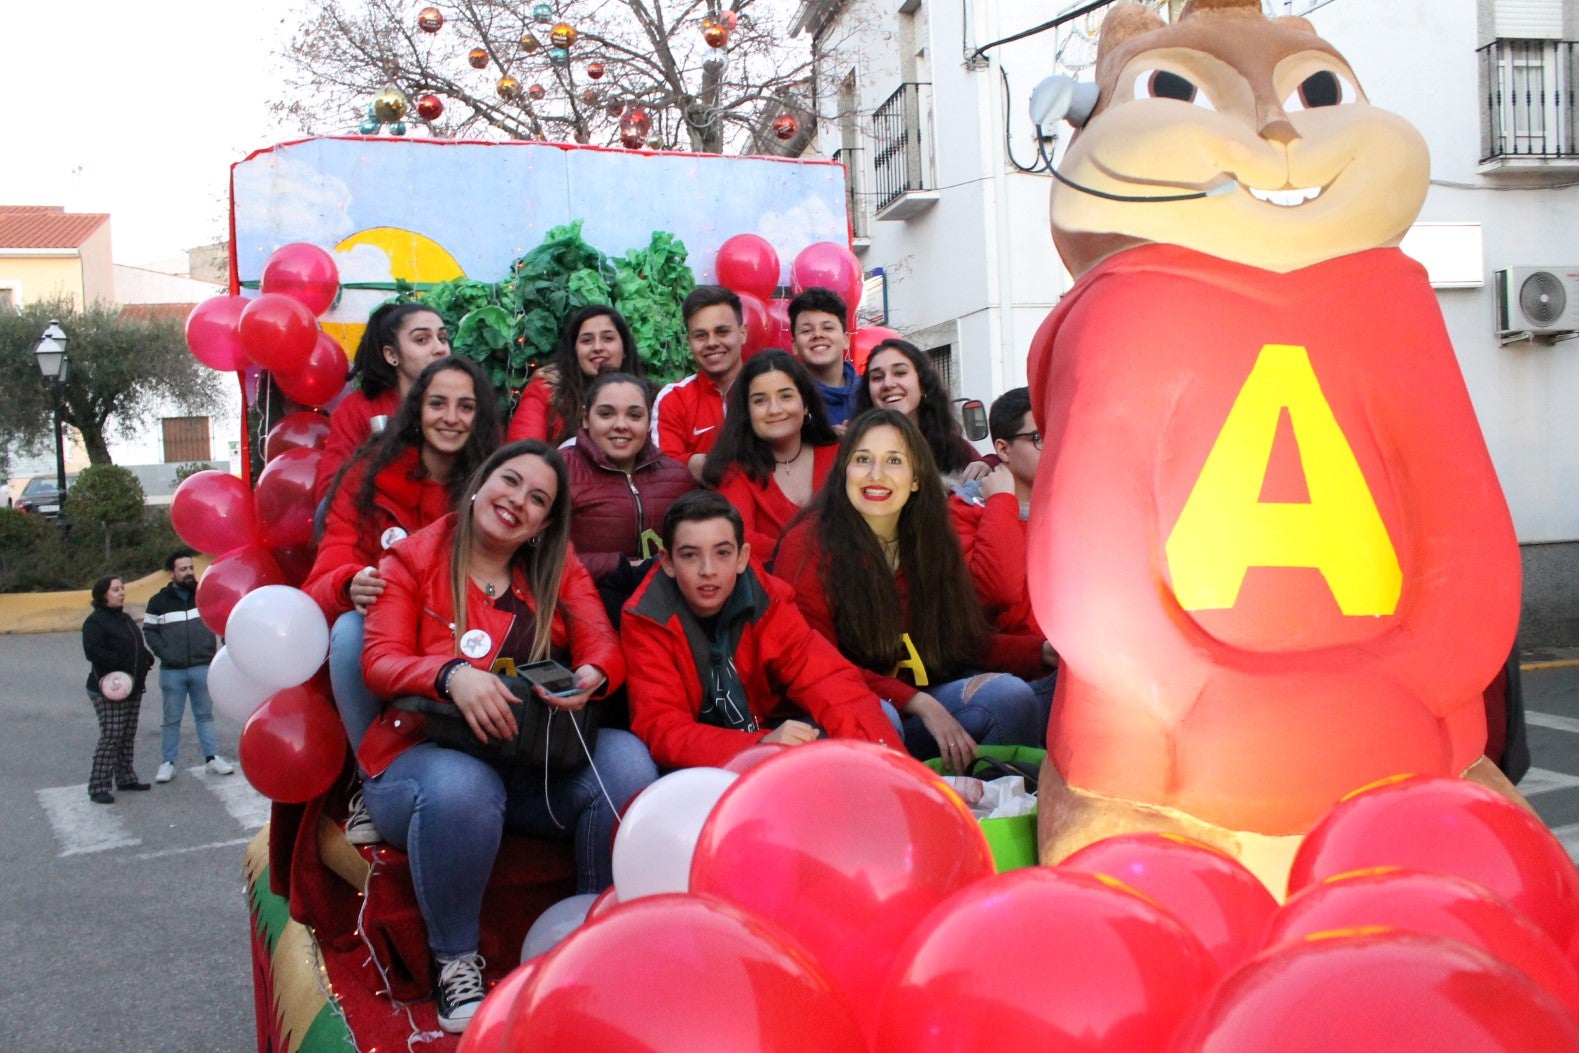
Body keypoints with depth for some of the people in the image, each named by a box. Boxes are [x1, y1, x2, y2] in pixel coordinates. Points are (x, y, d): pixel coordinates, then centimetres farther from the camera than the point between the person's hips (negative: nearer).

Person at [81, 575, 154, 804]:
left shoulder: (125, 619, 17)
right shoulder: (95, 621, -11)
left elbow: (138, 647, 26)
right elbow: (93, 652, -22)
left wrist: (146, 658, 5)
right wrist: (123, 664, -23)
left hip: (133, 689, 8)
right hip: (109, 692, -8)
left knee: (128, 737, 13)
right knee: (110, 737, -10)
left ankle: (125, 777, 23)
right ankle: (98, 787, -5)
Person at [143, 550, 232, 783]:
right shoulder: (159, 600, 3)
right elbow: (149, 630, 3)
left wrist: (213, 650, -5)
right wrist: (164, 653, -9)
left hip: (202, 667, 1)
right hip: (172, 671, -1)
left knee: (205, 714, 9)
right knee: (171, 718, 6)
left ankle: (212, 758, 14)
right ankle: (167, 763, 12)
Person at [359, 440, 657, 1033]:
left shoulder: (557, 567, 11)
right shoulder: (412, 559, 2)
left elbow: (604, 645, -2)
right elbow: (379, 662, -10)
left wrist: (592, 677, -28)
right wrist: (453, 676, -32)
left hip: (539, 762, 3)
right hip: (427, 753, -3)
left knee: (626, 759, -25)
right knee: (460, 787, -38)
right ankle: (456, 963, -13)